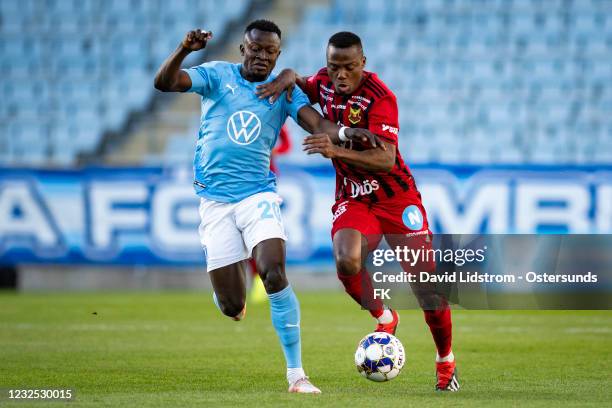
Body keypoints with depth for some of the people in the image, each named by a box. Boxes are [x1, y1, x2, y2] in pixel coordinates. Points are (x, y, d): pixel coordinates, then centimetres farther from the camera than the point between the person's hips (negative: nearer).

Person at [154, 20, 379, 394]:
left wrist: (343, 132, -32)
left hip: (258, 194, 0)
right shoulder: (218, 75, 1)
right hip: (215, 200, 0)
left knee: (275, 275, -24)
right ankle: (234, 295, 38)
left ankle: (296, 374, -16)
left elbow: (316, 124, -10)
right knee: (232, 309, -3)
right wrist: (184, 51, -31)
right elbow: (164, 83, -11)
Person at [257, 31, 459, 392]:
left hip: (396, 197, -4)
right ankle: (384, 318, 1)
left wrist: (337, 150, -43)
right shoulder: (324, 82, -3)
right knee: (346, 260, -28)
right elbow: (298, 81, 21)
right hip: (352, 197, 4)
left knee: (427, 284, -5)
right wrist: (288, 78, -4)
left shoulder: (380, 98, -21)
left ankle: (446, 362, 18)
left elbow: (386, 160, -31)